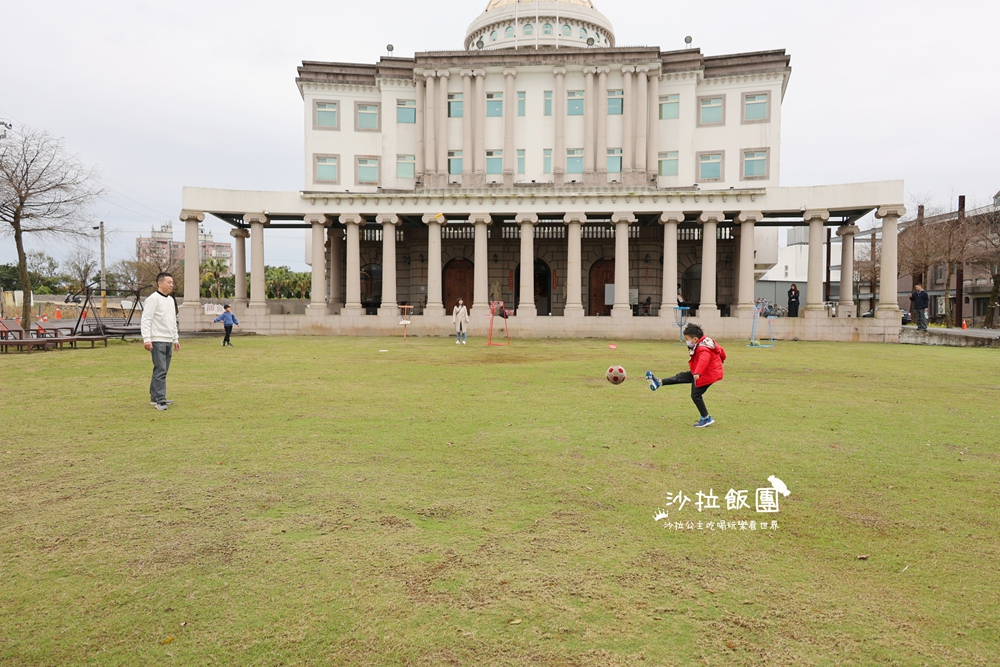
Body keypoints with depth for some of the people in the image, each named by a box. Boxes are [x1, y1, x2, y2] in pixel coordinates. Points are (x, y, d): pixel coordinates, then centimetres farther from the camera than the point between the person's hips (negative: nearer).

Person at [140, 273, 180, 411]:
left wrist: (175, 339, 22)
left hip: (168, 341, 8)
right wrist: (146, 339, -21)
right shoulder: (153, 299, -9)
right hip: (157, 341, -8)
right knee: (160, 370, -11)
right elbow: (146, 320, -14)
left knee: (163, 370, 12)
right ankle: (160, 401, -9)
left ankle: (154, 397, 21)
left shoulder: (171, 300, 17)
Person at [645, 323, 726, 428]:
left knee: (696, 395, -2)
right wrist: (721, 359, 36)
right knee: (681, 377, 12)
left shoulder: (703, 349, -27)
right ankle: (659, 382, 17)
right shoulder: (706, 343, 3)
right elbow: (720, 350, 16)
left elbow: (703, 360, -46)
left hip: (707, 375, -10)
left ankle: (706, 418, 9)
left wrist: (698, 373, -59)